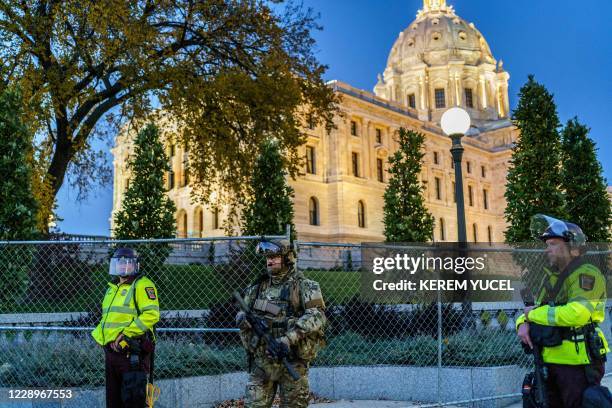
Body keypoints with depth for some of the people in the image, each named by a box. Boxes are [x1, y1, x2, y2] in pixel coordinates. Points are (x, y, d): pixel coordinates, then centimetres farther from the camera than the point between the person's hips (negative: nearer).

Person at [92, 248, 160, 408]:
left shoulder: (142, 285, -7)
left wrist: (125, 334, -21)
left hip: (132, 352, -9)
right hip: (112, 350, 9)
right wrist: (99, 335, 14)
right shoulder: (112, 288, 21)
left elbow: (151, 314, -19)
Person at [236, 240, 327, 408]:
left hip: (292, 362, -4)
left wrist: (291, 337, -27)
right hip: (261, 361, 4)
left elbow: (317, 315, -18)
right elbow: (242, 313, 20)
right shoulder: (259, 287, 11)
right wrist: (242, 319, -6)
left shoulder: (303, 285, -5)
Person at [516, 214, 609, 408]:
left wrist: (535, 314, -15)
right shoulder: (551, 277, 15)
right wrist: (523, 323, -6)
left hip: (578, 363, -8)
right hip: (550, 361, 8)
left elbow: (576, 314, -28)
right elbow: (532, 310, 18)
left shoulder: (587, 274, -13)